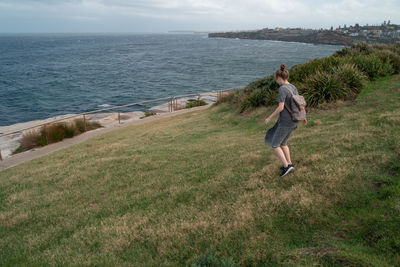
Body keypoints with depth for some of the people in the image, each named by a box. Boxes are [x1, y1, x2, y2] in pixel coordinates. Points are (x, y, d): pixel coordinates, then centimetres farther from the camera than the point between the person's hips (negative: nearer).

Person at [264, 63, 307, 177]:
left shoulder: (282, 89, -20)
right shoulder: (293, 87, 6)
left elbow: (281, 107, -24)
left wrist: (269, 118, -12)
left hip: (285, 122, -9)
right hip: (293, 121, 9)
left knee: (274, 145, 4)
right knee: (282, 143, 24)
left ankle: (287, 165, 1)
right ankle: (289, 163, 28)